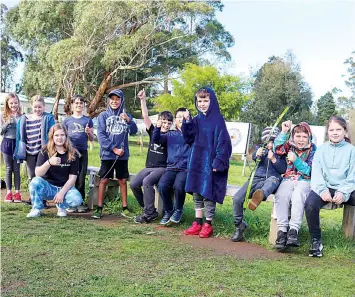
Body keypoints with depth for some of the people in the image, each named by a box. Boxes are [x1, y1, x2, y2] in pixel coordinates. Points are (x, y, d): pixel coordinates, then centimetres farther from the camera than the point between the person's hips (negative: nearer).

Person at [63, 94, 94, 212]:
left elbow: (92, 139, 12)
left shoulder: (88, 120, 11)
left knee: (81, 178, 3)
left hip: (83, 152, 1)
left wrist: (88, 133, -9)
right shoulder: (67, 120, 9)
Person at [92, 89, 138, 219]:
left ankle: (125, 208, 16)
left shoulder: (126, 116, 8)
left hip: (123, 155, 2)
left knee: (122, 180, 8)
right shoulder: (103, 116, 1)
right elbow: (101, 135, -7)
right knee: (104, 180, 0)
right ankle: (99, 208, 6)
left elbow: (134, 131, -5)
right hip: (107, 154, -2)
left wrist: (128, 120, -23)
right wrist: (113, 148, -14)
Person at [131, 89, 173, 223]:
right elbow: (145, 116, 1)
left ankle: (149, 213, -21)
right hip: (149, 167, 5)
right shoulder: (153, 131, 8)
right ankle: (147, 208, 5)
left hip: (162, 168, -5)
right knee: (134, 184, -14)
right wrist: (142, 99, -9)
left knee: (147, 182, -31)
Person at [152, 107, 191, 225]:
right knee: (162, 186, -25)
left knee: (178, 185, -32)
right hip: (171, 168, 3)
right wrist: (157, 127, -11)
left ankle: (178, 210, -2)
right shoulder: (170, 135, 19)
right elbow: (156, 140, 9)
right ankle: (168, 211, 1)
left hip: (186, 168, -3)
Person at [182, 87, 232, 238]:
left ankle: (208, 224, 11)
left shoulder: (218, 120, -8)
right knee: (196, 192, 10)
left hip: (210, 163, -6)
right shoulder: (196, 120, 10)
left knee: (208, 193, 0)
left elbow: (223, 142, -12)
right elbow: (189, 139, 8)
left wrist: (218, 162, -18)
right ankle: (198, 223, 19)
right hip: (196, 162, 6)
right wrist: (187, 122, -5)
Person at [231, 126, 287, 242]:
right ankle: (239, 226, 2)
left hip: (271, 180, -2)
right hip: (256, 179, 3)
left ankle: (260, 195, -73)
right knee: (237, 198, -15)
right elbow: (253, 156, -7)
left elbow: (283, 169, 3)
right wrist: (257, 154, -32)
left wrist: (273, 159, -12)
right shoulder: (261, 149, 16)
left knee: (274, 179, -41)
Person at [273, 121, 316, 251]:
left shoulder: (312, 149, 4)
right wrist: (283, 132, -19)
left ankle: (293, 230, -38)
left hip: (305, 181, -2)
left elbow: (310, 171, -4)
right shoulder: (289, 145, 11)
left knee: (297, 196, -36)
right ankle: (282, 230, -32)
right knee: (281, 195, -31)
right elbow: (278, 149, -12)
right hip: (288, 179, 2)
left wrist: (295, 160, -16)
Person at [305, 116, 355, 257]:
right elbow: (316, 172, 2)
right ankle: (316, 241, -13)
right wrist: (323, 190, -16)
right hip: (324, 187, 0)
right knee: (310, 204, -30)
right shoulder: (321, 149, 13)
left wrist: (343, 193, -16)